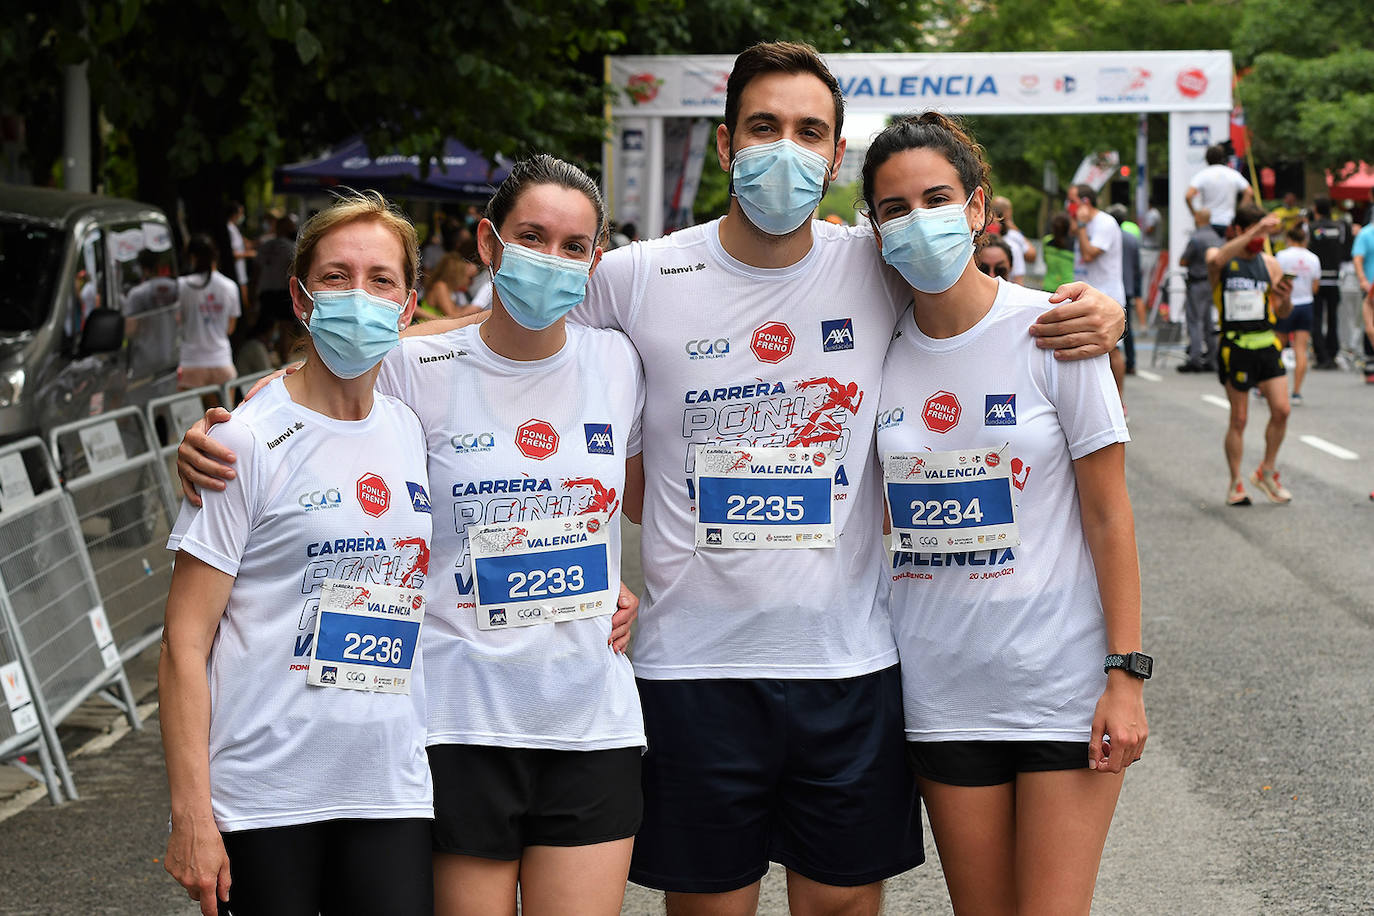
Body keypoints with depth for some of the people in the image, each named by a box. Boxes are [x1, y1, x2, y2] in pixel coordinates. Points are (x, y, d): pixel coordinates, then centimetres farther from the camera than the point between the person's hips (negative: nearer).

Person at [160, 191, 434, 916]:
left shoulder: (416, 432, 9)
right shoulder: (251, 442, -6)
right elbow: (185, 642, -8)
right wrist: (191, 814, -13)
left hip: (393, 794, 4)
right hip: (264, 797, -4)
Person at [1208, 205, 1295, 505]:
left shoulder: (1269, 263, 9)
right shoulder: (1219, 256, -2)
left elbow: (1282, 313, 13)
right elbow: (1217, 260, -31)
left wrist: (1286, 299, -11)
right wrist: (1254, 232, -36)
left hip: (1266, 344, 4)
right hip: (1235, 345, -4)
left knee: (1281, 410, -4)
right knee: (1239, 418, 1)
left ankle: (1266, 472, 15)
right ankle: (1236, 483, 13)